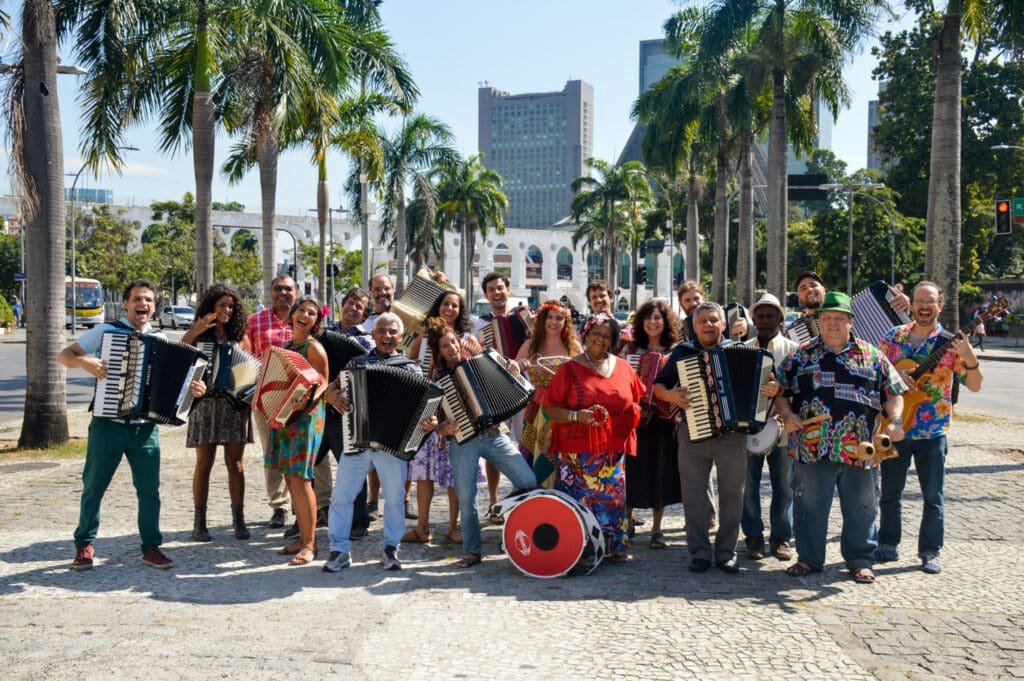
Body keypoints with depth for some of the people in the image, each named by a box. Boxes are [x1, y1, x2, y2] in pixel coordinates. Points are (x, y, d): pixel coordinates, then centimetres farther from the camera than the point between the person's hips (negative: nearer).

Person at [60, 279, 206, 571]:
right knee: (93, 487, 8)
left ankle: (151, 548, 14)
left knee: (149, 489, 4)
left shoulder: (160, 340, 8)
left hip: (145, 427, 2)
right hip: (108, 424, -2)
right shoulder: (105, 331, 0)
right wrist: (84, 362, -19)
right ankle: (85, 546, 23)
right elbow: (64, 355, 1)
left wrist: (191, 388, -11)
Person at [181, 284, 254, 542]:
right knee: (204, 463, 1)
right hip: (206, 402, -1)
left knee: (235, 464, 3)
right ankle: (199, 523, 7)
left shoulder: (239, 336, 10)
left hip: (236, 403, 1)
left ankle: (239, 520, 9)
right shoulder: (197, 334, 6)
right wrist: (196, 331, -15)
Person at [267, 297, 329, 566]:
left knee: (300, 478, -10)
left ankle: (310, 544, -2)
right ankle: (302, 537, 19)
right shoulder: (287, 346, 14)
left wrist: (309, 400, -26)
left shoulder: (314, 348, -8)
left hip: (306, 417, -8)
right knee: (290, 477, 10)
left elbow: (324, 383, -9)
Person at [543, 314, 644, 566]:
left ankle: (615, 547, 18)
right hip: (578, 452, -3)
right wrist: (577, 416, -17)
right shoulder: (569, 369, 1)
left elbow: (637, 402, 24)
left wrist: (634, 412, 4)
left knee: (612, 496, 4)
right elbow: (550, 409, -3)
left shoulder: (623, 367, 11)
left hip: (613, 450, 3)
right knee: (580, 500, -5)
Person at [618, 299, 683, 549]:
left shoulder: (675, 352, 5)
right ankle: (627, 521, 19)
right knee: (633, 470, 2)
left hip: (663, 419, 0)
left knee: (661, 471, 3)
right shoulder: (630, 349, 6)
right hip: (633, 416, 0)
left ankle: (656, 529, 14)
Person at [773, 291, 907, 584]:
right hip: (812, 447, 0)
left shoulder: (871, 356, 8)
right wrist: (787, 415, -7)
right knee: (809, 506, 8)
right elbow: (780, 390, 10)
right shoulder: (802, 355, 8)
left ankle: (860, 561, 24)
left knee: (860, 508, 10)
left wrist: (895, 422, -5)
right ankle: (809, 558, 22)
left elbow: (894, 393, 10)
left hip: (857, 448, 0)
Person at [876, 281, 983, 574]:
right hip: (895, 426, 2)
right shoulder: (894, 336, 4)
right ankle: (888, 545, 25)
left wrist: (970, 360, -26)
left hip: (931, 431, -2)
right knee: (890, 491, 11)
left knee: (932, 495, 5)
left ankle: (930, 553, 16)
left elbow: (974, 386, -7)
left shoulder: (951, 343, -3)